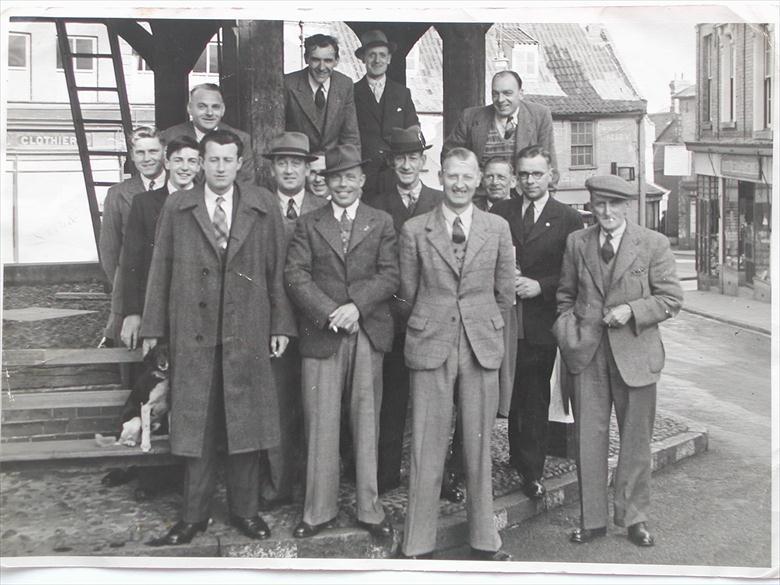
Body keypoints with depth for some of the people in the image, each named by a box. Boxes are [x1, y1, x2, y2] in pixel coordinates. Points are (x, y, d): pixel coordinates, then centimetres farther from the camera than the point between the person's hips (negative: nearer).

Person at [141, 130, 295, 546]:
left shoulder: (262, 207, 6)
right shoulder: (177, 207, 6)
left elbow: (278, 269, 5)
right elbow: (160, 269, 6)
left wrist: (280, 324, 0)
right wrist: (153, 326, 3)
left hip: (248, 332, 0)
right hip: (192, 332, 0)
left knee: (246, 422, 6)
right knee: (195, 426, 5)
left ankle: (244, 510, 20)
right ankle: (193, 516, 16)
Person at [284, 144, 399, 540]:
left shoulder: (381, 223, 11)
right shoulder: (308, 224, 10)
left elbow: (389, 275, 1)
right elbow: (295, 275, -1)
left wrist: (356, 307, -13)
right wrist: (329, 312, -13)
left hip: (368, 333, 0)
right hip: (321, 334, 0)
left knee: (367, 422, 5)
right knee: (320, 424, 2)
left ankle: (369, 509, 14)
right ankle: (319, 510, 12)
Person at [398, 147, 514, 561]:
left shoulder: (498, 228, 6)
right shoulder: (414, 230, 2)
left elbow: (504, 293, 12)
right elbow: (408, 293, 8)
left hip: (482, 345, 1)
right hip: (430, 346, -1)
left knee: (479, 446, 8)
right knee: (427, 449, 2)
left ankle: (484, 541, 22)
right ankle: (418, 546, 13)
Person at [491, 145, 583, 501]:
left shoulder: (568, 219, 3)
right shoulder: (499, 213, 10)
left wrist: (539, 285, -13)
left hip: (540, 322, -2)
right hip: (504, 319, 2)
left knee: (535, 398, 2)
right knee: (510, 395, 9)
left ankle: (532, 472, 11)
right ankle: (519, 456, 26)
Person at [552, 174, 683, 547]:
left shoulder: (654, 244, -3)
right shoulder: (576, 242, 6)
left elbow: (671, 299, -2)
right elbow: (566, 294, 16)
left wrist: (631, 311, -15)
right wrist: (568, 328, 3)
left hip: (634, 352, -1)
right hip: (587, 353, 2)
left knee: (636, 439, 9)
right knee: (588, 439, 6)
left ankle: (633, 517, 26)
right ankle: (592, 520, 19)